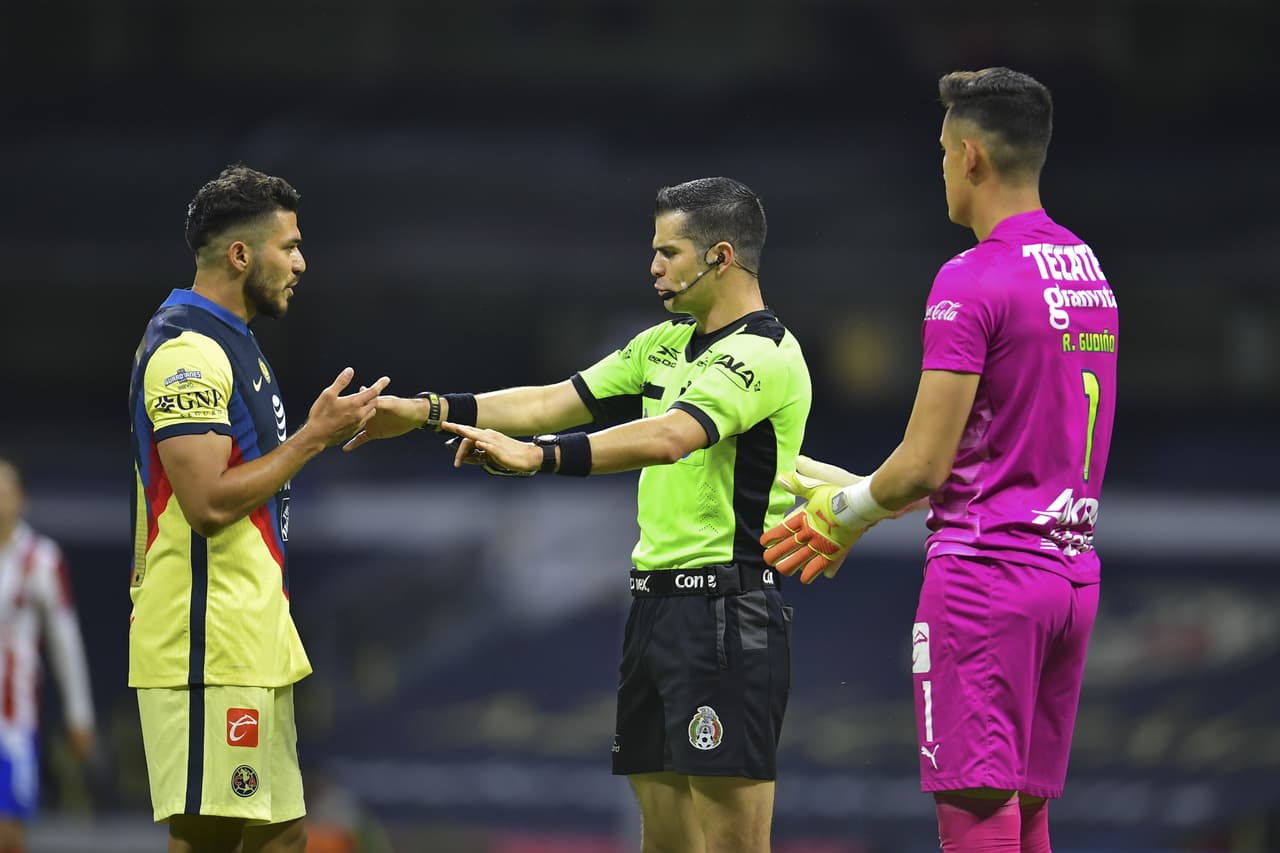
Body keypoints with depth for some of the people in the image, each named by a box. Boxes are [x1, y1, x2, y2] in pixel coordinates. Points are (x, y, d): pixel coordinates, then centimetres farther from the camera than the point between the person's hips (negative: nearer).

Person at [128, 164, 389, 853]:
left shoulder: (230, 343, 19)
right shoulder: (189, 349, -14)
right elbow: (209, 500, -21)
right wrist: (313, 438, -14)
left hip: (253, 637, 11)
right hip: (208, 645, -11)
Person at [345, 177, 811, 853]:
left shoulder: (761, 354, -13)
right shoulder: (666, 344, 18)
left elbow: (667, 436, -28)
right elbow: (558, 402, 17)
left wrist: (539, 456, -36)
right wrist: (428, 411, 9)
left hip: (727, 613, -9)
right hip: (657, 606, 10)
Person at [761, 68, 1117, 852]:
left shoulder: (973, 282, -13)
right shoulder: (1086, 271, 13)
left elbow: (925, 466, -15)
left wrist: (848, 511, 6)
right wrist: (863, 498, 22)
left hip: (986, 572, -8)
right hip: (1073, 572, 8)